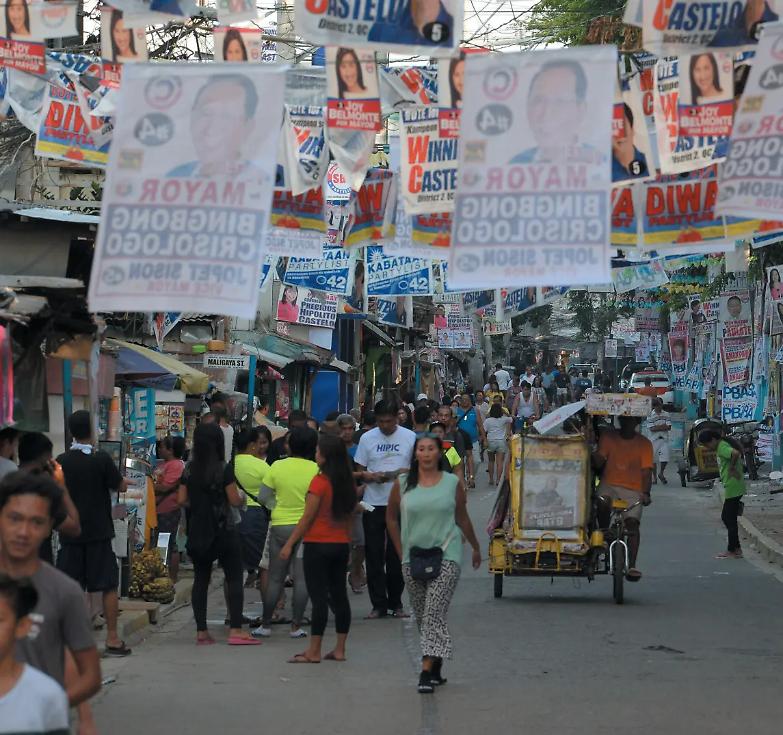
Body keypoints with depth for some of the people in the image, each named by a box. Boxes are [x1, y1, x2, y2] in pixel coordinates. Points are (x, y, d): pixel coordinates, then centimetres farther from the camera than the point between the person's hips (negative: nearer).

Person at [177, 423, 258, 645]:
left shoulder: (189, 469, 2)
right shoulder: (224, 469, -12)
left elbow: (181, 499, 3)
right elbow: (234, 501, -12)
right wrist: (241, 497, 9)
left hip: (197, 532, 4)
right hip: (223, 530, -4)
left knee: (200, 579, 10)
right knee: (234, 578, 2)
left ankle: (201, 631, 9)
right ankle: (235, 629, -5)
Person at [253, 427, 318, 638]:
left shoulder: (277, 467, -3)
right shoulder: (315, 470, -9)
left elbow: (262, 497, 2)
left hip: (280, 526, 2)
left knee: (275, 578, 10)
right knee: (301, 578, 2)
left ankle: (265, 625, 14)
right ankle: (296, 626, 2)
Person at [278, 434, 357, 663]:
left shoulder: (320, 481, -14)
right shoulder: (348, 482, 6)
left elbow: (308, 518, -13)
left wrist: (289, 544, -8)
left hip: (318, 544, -7)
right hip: (341, 545, 7)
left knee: (318, 597, -4)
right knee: (339, 595, 9)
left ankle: (314, 652, -1)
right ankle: (339, 649, 13)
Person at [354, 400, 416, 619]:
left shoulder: (410, 437, 3)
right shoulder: (367, 438, 4)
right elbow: (359, 471, 7)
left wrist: (407, 473, -14)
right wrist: (372, 476, -14)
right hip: (373, 503, 1)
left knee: (397, 555, 5)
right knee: (374, 555, -1)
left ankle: (396, 602, 16)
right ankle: (378, 604, 5)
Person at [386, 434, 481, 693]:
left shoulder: (453, 483, 2)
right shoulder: (402, 485, 4)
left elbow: (462, 519, 13)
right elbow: (391, 517, 15)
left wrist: (475, 547, 20)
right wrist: (401, 551, 9)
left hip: (446, 556, -3)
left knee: (434, 614, -13)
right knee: (421, 616, 10)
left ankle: (427, 671, -17)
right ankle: (436, 667, 26)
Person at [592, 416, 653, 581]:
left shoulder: (644, 443, 4)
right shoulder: (608, 437, 6)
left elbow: (646, 471, -3)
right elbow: (598, 462, -2)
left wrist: (645, 493, -17)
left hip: (633, 490, 0)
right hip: (609, 485, 1)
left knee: (632, 522, -18)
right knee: (602, 502, -33)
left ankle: (632, 566, -21)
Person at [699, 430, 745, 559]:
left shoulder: (722, 447, -15)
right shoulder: (723, 446, 15)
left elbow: (735, 453, -33)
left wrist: (732, 468, -21)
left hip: (732, 488, -10)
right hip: (734, 488, 10)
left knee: (730, 519, -4)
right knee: (726, 517, 15)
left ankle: (732, 551, 2)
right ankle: (736, 548, 18)